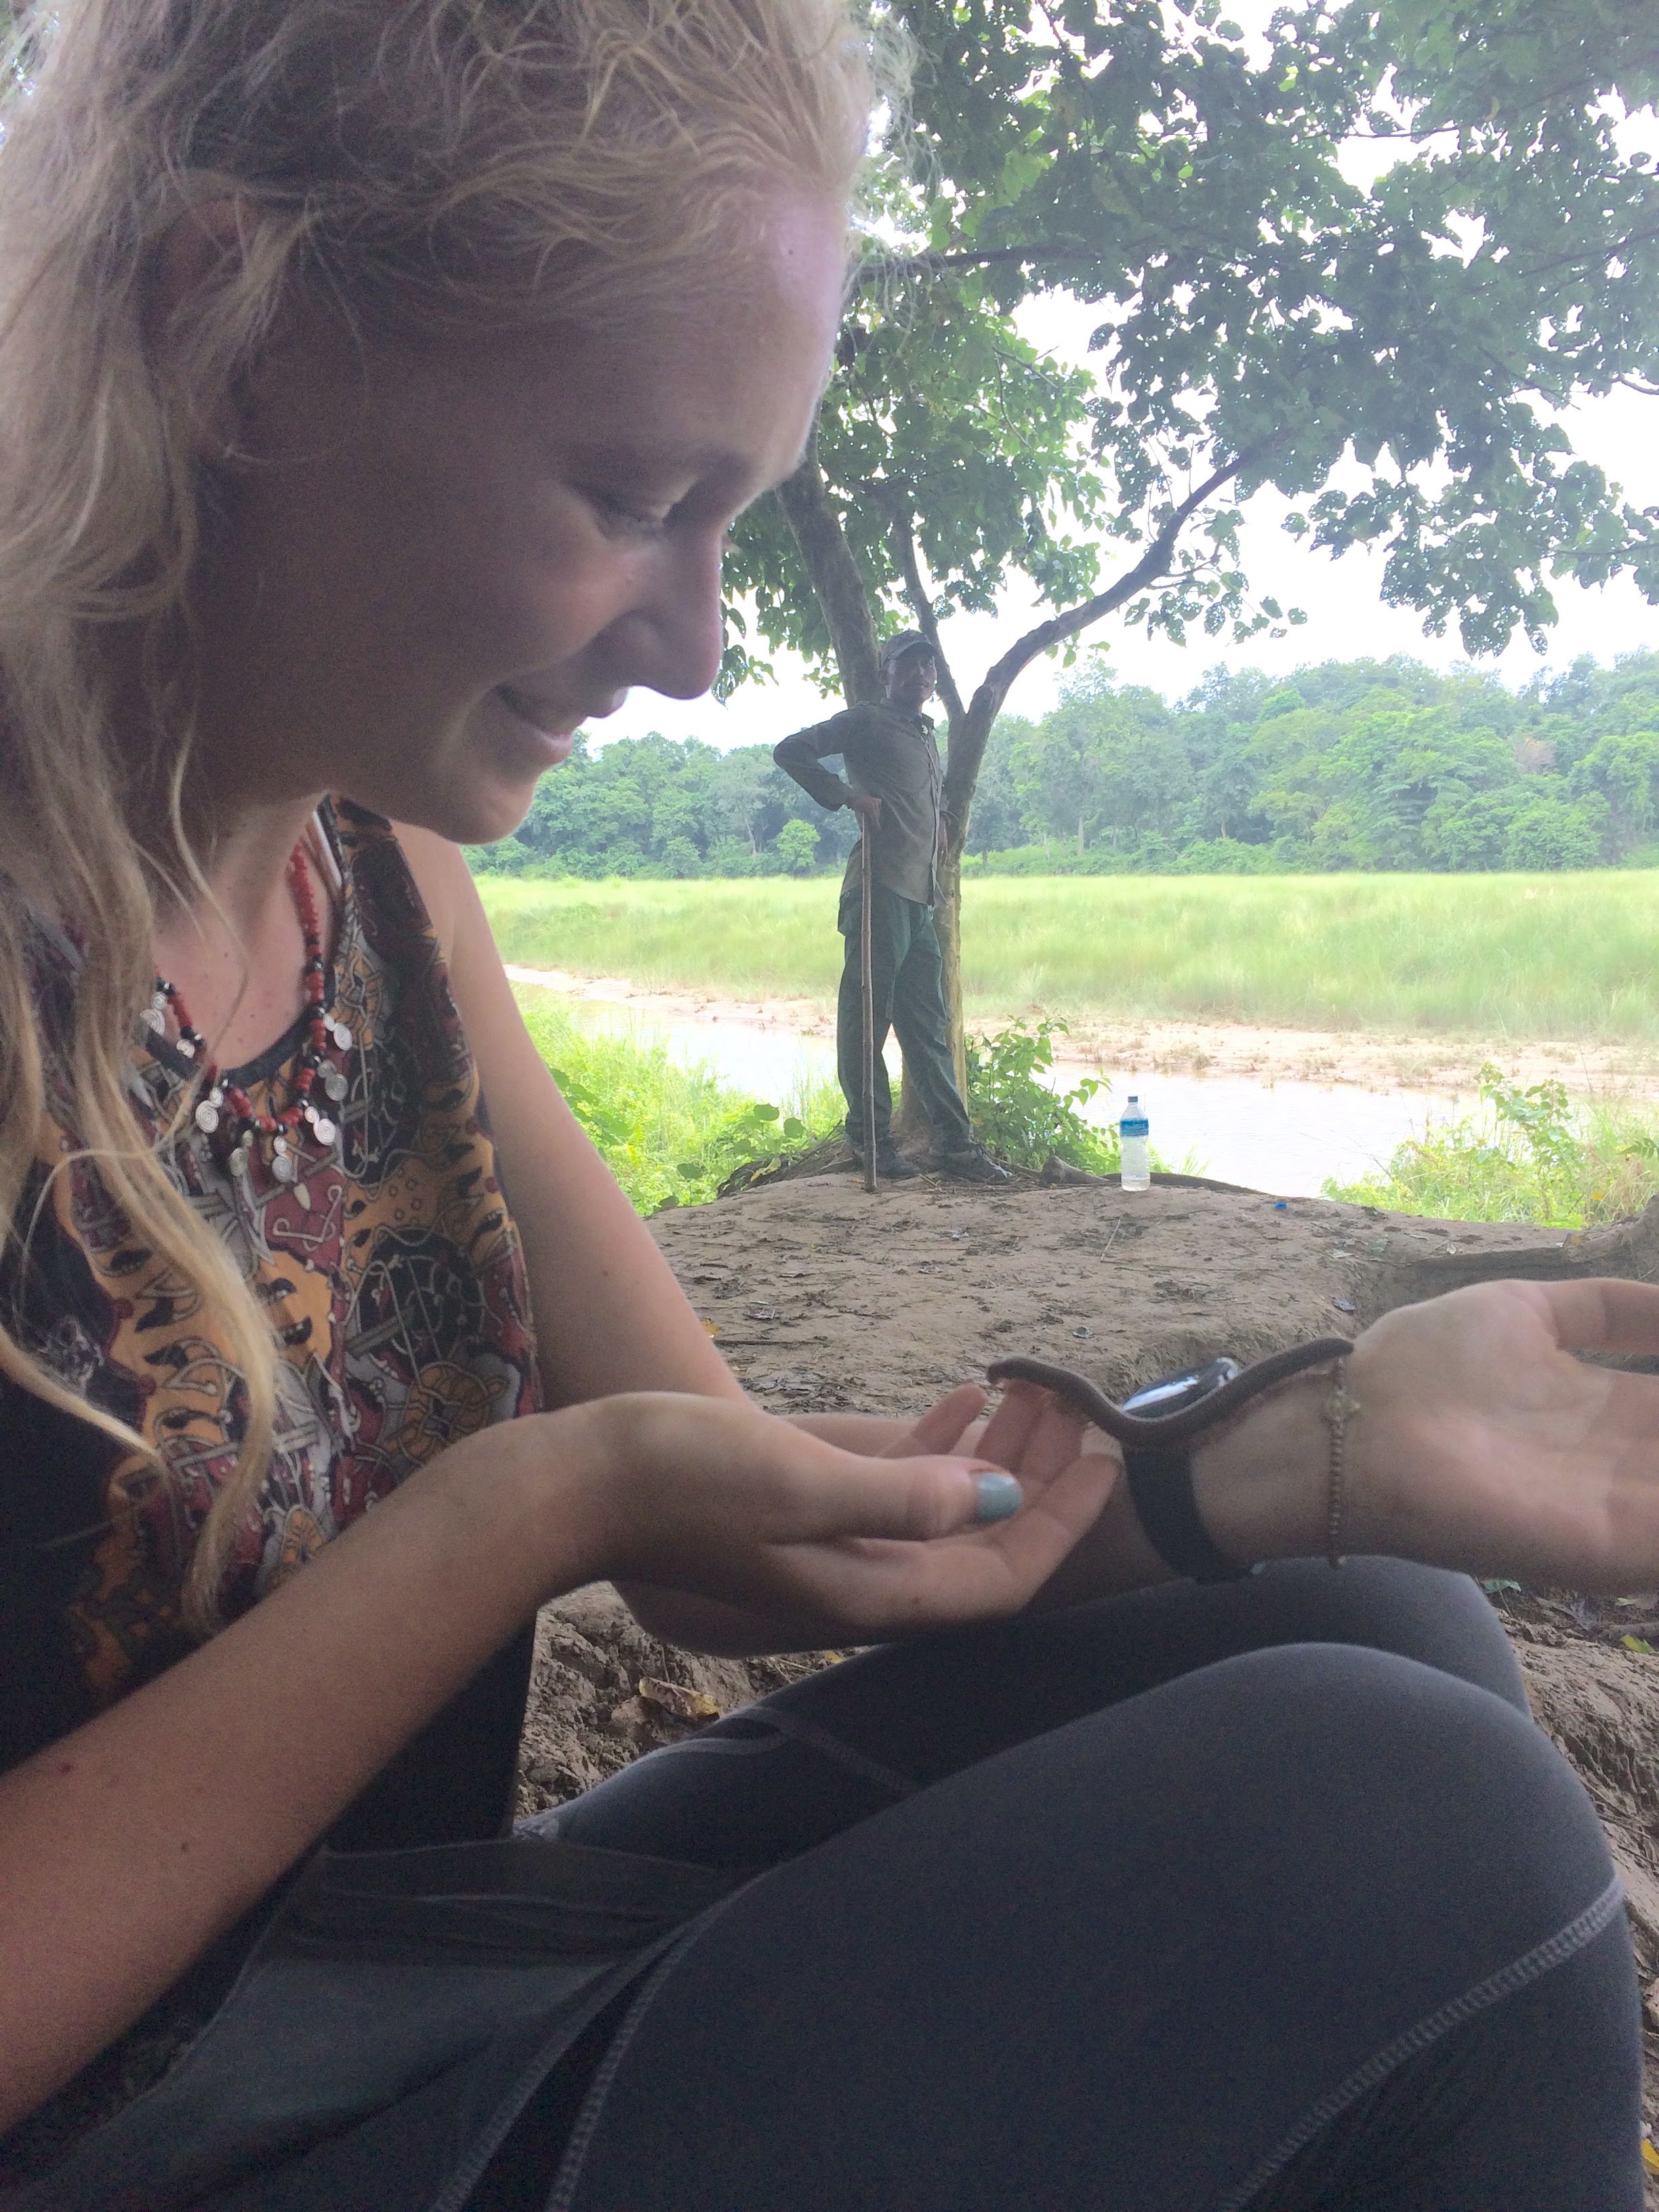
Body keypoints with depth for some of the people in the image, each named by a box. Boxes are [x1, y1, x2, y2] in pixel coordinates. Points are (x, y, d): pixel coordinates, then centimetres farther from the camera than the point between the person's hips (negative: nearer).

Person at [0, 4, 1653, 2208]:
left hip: (407, 1994, 7)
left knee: (1379, 1641, -2)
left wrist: (1327, 1442, -11)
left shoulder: (376, 877, 1)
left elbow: (716, 1517, 0)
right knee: (1402, 1806, -19)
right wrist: (531, 1511, -23)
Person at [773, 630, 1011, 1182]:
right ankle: (871, 1139, 1)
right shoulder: (868, 721, 3)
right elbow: (790, 751, -4)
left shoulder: (927, 738, 26)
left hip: (920, 898, 8)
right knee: (867, 1016, -4)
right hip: (881, 888, -8)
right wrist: (850, 795, -12)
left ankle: (956, 1144, 9)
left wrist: (937, 827, 20)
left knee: (928, 1029, 8)